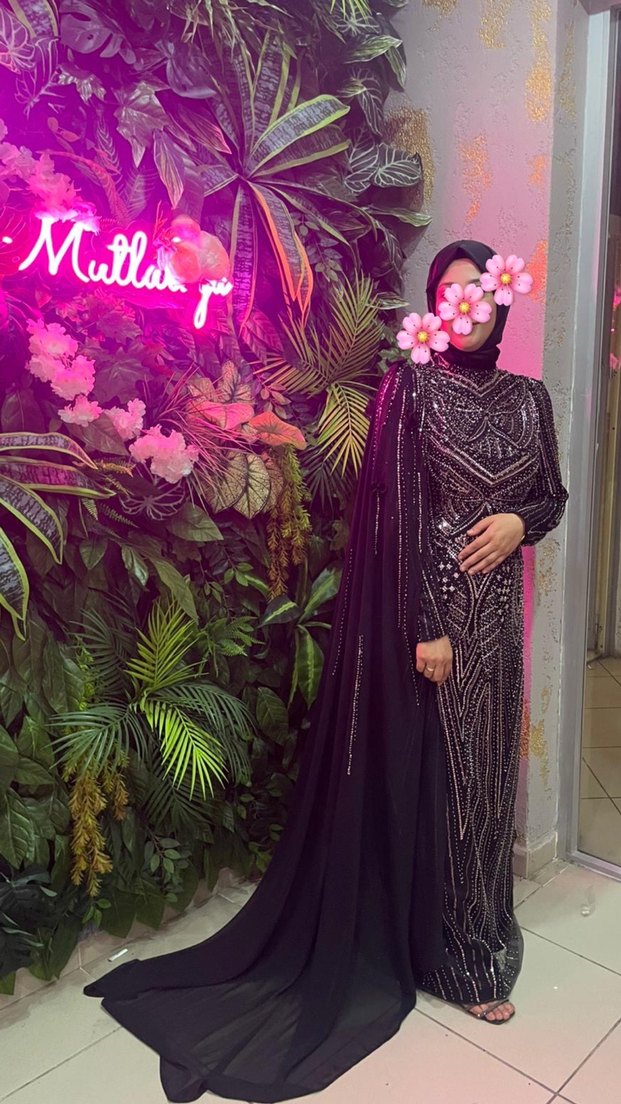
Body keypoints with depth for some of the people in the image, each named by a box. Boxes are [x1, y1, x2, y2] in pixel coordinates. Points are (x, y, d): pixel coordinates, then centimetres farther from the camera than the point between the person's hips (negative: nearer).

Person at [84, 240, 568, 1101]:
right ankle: (459, 956, 24)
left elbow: (553, 495, 16)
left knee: (486, 763, 16)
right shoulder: (410, 388, -7)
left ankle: (478, 922, 39)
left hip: (496, 607, 5)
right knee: (434, 768, 5)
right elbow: (398, 512, -12)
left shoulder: (528, 398, 8)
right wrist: (423, 627, -16)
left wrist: (519, 521, -7)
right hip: (429, 603, -5)